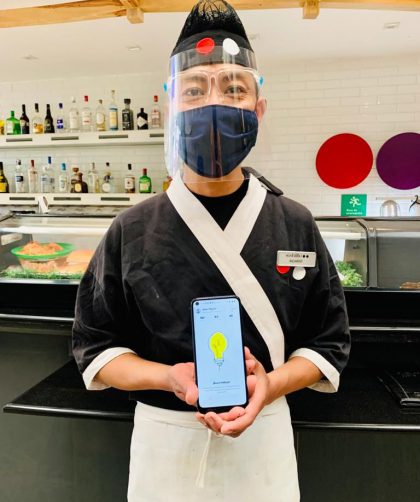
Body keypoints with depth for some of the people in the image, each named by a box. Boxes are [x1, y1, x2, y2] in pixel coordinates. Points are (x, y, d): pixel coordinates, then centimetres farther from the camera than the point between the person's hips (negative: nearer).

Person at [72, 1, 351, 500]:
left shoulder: (296, 226, -7)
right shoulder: (131, 231, -9)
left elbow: (328, 342, 0)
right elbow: (96, 347, -2)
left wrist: (271, 384, -18)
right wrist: (169, 378, -18)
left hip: (265, 436, 1)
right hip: (162, 436, 0)